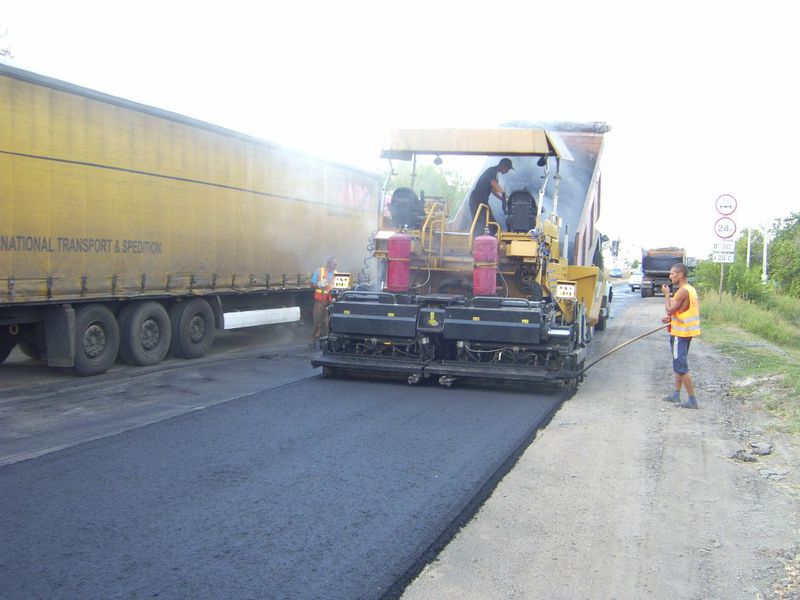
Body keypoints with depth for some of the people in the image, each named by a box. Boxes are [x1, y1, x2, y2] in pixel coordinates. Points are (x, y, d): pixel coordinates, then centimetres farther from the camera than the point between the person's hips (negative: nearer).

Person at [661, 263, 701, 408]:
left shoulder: (683, 291, -20)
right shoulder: (690, 289, 11)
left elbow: (670, 310, -20)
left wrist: (666, 294, -8)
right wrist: (672, 318, 9)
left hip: (680, 333, -10)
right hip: (685, 332, 10)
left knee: (681, 367, -6)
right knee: (679, 365, 18)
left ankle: (692, 400, -4)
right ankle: (676, 395, 26)